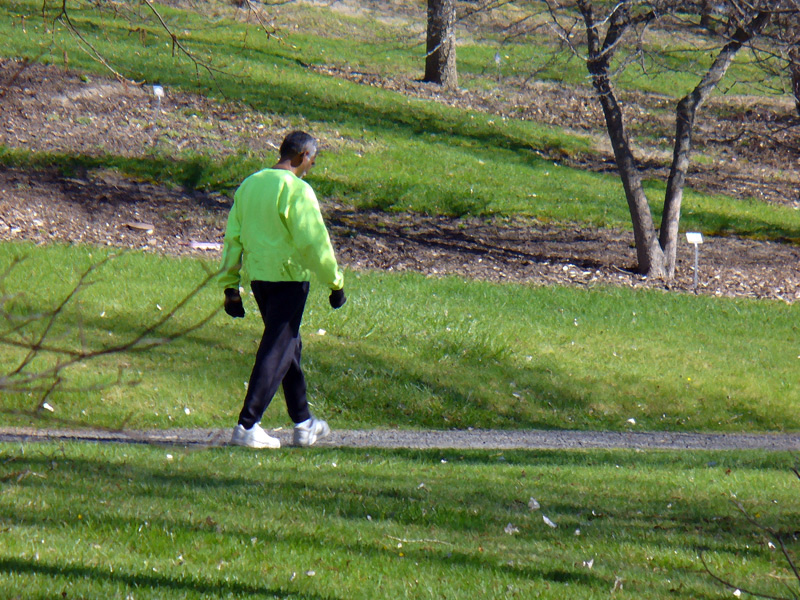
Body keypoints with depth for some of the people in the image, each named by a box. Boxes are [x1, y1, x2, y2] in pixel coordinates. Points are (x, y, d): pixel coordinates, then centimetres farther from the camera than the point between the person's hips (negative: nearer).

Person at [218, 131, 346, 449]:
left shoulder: (249, 185, 9)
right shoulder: (297, 190, -14)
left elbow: (233, 238, 11)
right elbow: (313, 242, -17)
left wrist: (230, 286, 14)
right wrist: (335, 283, -8)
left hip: (257, 277, 8)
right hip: (289, 279, -8)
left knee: (290, 347, 19)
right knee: (277, 352, -4)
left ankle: (304, 424, 26)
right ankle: (247, 426, -8)